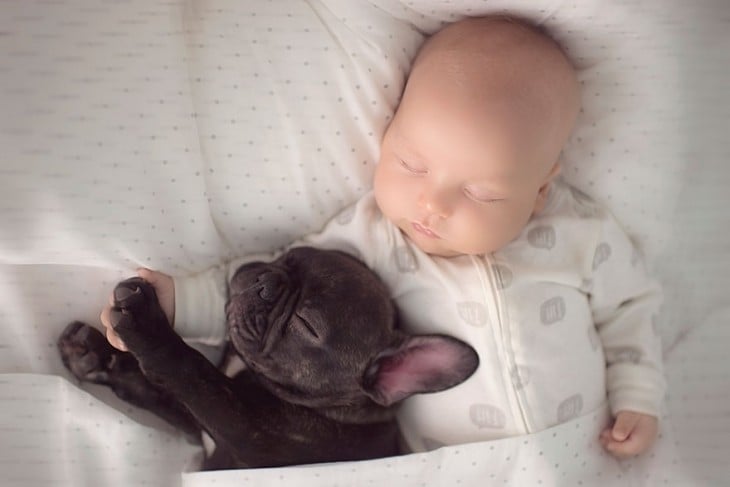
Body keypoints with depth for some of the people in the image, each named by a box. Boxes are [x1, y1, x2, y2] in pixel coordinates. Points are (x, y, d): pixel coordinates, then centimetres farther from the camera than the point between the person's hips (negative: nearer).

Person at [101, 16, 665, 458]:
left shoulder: (581, 233, -5)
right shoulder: (370, 237, -8)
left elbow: (627, 312, 9)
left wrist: (637, 400, 1)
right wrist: (181, 300, -10)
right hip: (450, 472, -2)